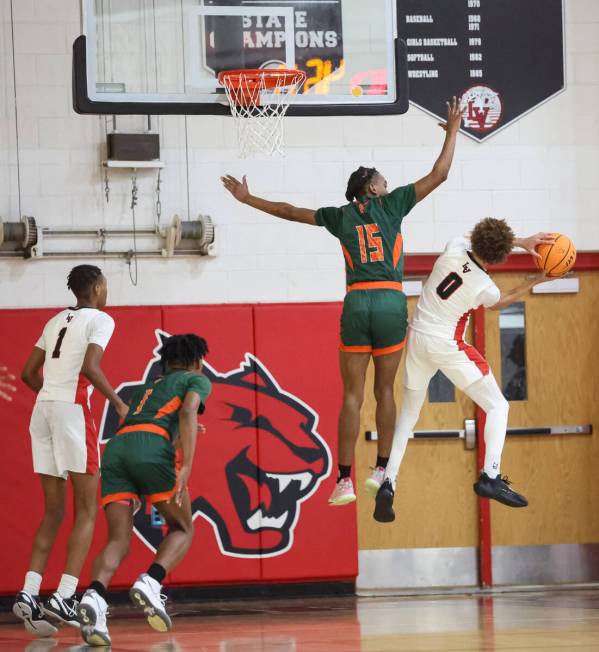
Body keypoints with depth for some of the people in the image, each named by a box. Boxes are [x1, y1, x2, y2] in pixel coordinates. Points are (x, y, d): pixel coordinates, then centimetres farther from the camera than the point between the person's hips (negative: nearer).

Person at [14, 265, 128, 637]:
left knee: (54, 512, 11)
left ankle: (29, 595, -3)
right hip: (73, 408, -7)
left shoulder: (57, 321, 21)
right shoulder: (100, 319, 1)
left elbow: (29, 373, 19)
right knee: (87, 510, -2)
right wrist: (119, 403, -5)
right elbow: (90, 366, -15)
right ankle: (64, 598, -14)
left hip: (42, 410, 7)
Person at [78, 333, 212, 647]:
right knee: (182, 529, 12)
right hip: (152, 446, -5)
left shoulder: (146, 388, 38)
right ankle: (150, 583, -16)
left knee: (118, 542, -1)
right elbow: (187, 413, 0)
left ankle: (94, 596, -30)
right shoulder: (197, 380, 20)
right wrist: (186, 466, -11)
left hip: (115, 448, 5)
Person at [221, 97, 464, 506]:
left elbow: (290, 211, 22)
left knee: (353, 395, 1)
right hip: (391, 304, -1)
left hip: (357, 304, 1)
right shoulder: (392, 205, 7)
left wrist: (248, 199, 35)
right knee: (385, 390, 9)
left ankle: (345, 480, -5)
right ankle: (382, 470, 6)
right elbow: (438, 175, 9)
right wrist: (452, 131, 20)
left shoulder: (341, 216, 12)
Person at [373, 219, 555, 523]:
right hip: (448, 347, -5)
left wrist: (521, 242, 5)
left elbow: (480, 244, 11)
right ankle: (490, 476, -9)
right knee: (497, 406, 8)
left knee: (407, 415, 16)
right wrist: (535, 281, 12)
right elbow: (499, 303, 10)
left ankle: (388, 483, 3)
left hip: (417, 338, 5)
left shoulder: (455, 247, -12)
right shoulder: (484, 288, -16)